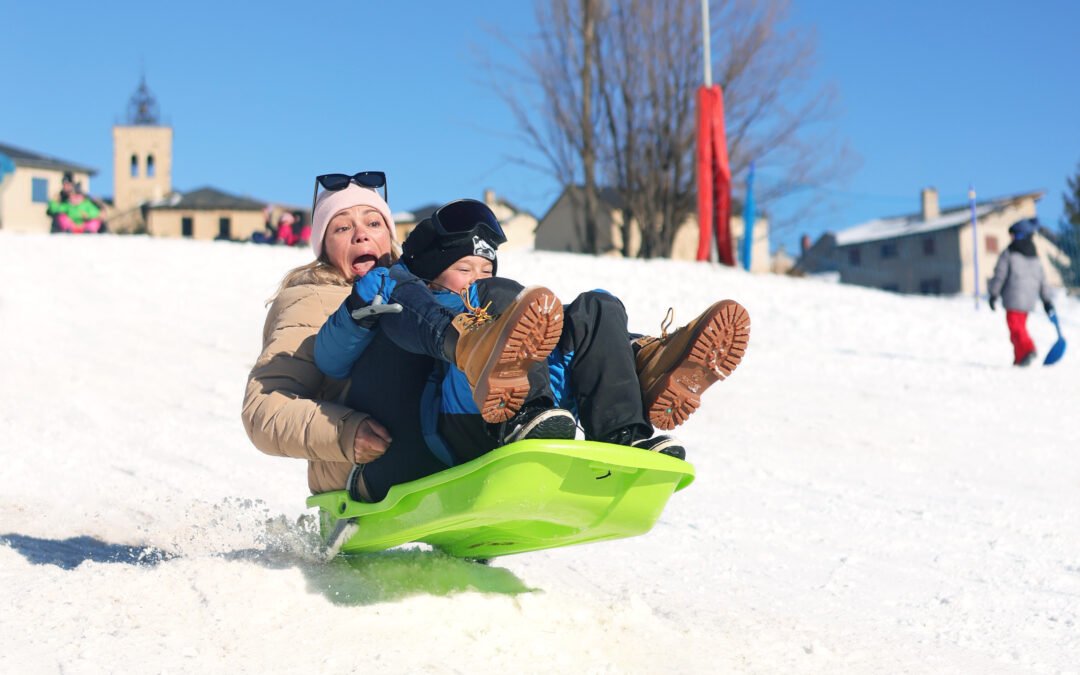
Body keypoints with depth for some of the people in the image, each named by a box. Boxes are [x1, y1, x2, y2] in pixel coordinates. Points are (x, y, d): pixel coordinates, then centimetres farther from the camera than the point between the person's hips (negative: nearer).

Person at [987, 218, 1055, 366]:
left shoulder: (1008, 253, -4)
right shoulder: (1035, 257, 15)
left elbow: (999, 275, -7)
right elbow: (1042, 279, 16)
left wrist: (993, 295, -1)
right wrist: (1046, 300, 21)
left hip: (1013, 299, -7)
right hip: (1029, 299, 7)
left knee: (1015, 327, -10)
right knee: (1020, 326, 16)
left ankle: (1028, 349, -32)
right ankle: (1019, 359, 15)